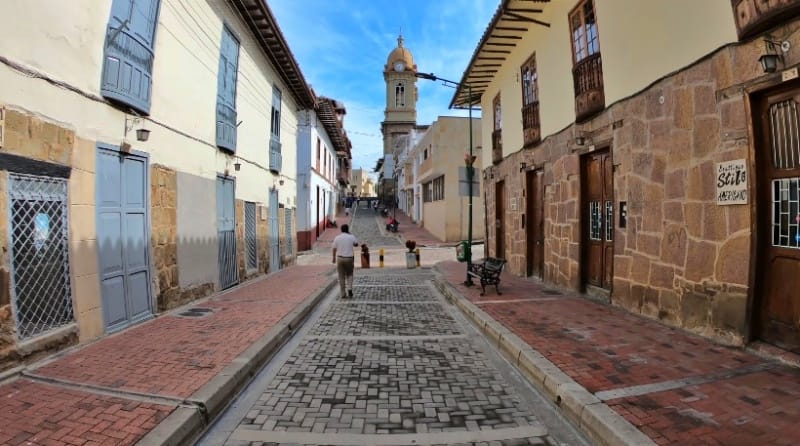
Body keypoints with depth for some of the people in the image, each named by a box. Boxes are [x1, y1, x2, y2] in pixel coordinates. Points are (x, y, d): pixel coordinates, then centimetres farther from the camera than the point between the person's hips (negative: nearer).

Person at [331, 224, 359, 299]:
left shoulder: (337, 238, -2)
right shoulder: (351, 237, -4)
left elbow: (334, 249, 1)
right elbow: (356, 244, 14)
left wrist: (334, 258, 15)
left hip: (340, 258, 1)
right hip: (349, 258, -1)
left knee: (341, 277, 8)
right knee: (349, 275, 18)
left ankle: (343, 294, 11)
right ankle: (349, 289, -2)